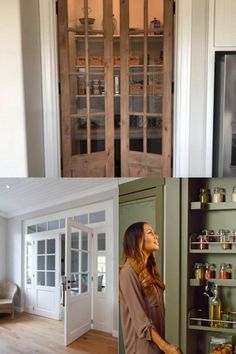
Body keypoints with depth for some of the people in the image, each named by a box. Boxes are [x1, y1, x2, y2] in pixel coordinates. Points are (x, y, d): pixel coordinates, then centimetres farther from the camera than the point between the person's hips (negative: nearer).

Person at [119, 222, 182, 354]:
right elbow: (139, 317, -21)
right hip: (142, 343, -8)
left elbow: (157, 310, 9)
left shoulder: (149, 268, 10)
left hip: (156, 341, 8)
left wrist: (163, 343, 3)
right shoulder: (129, 271, -17)